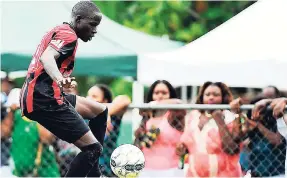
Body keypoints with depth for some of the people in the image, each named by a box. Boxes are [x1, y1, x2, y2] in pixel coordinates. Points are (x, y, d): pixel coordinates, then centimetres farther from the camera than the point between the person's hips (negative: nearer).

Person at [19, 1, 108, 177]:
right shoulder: (68, 35, -10)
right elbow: (46, 57, -29)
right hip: (45, 101, -11)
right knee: (93, 148, -12)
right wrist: (59, 79, -48)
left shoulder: (59, 31, 21)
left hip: (40, 95, 11)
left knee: (100, 111, 23)